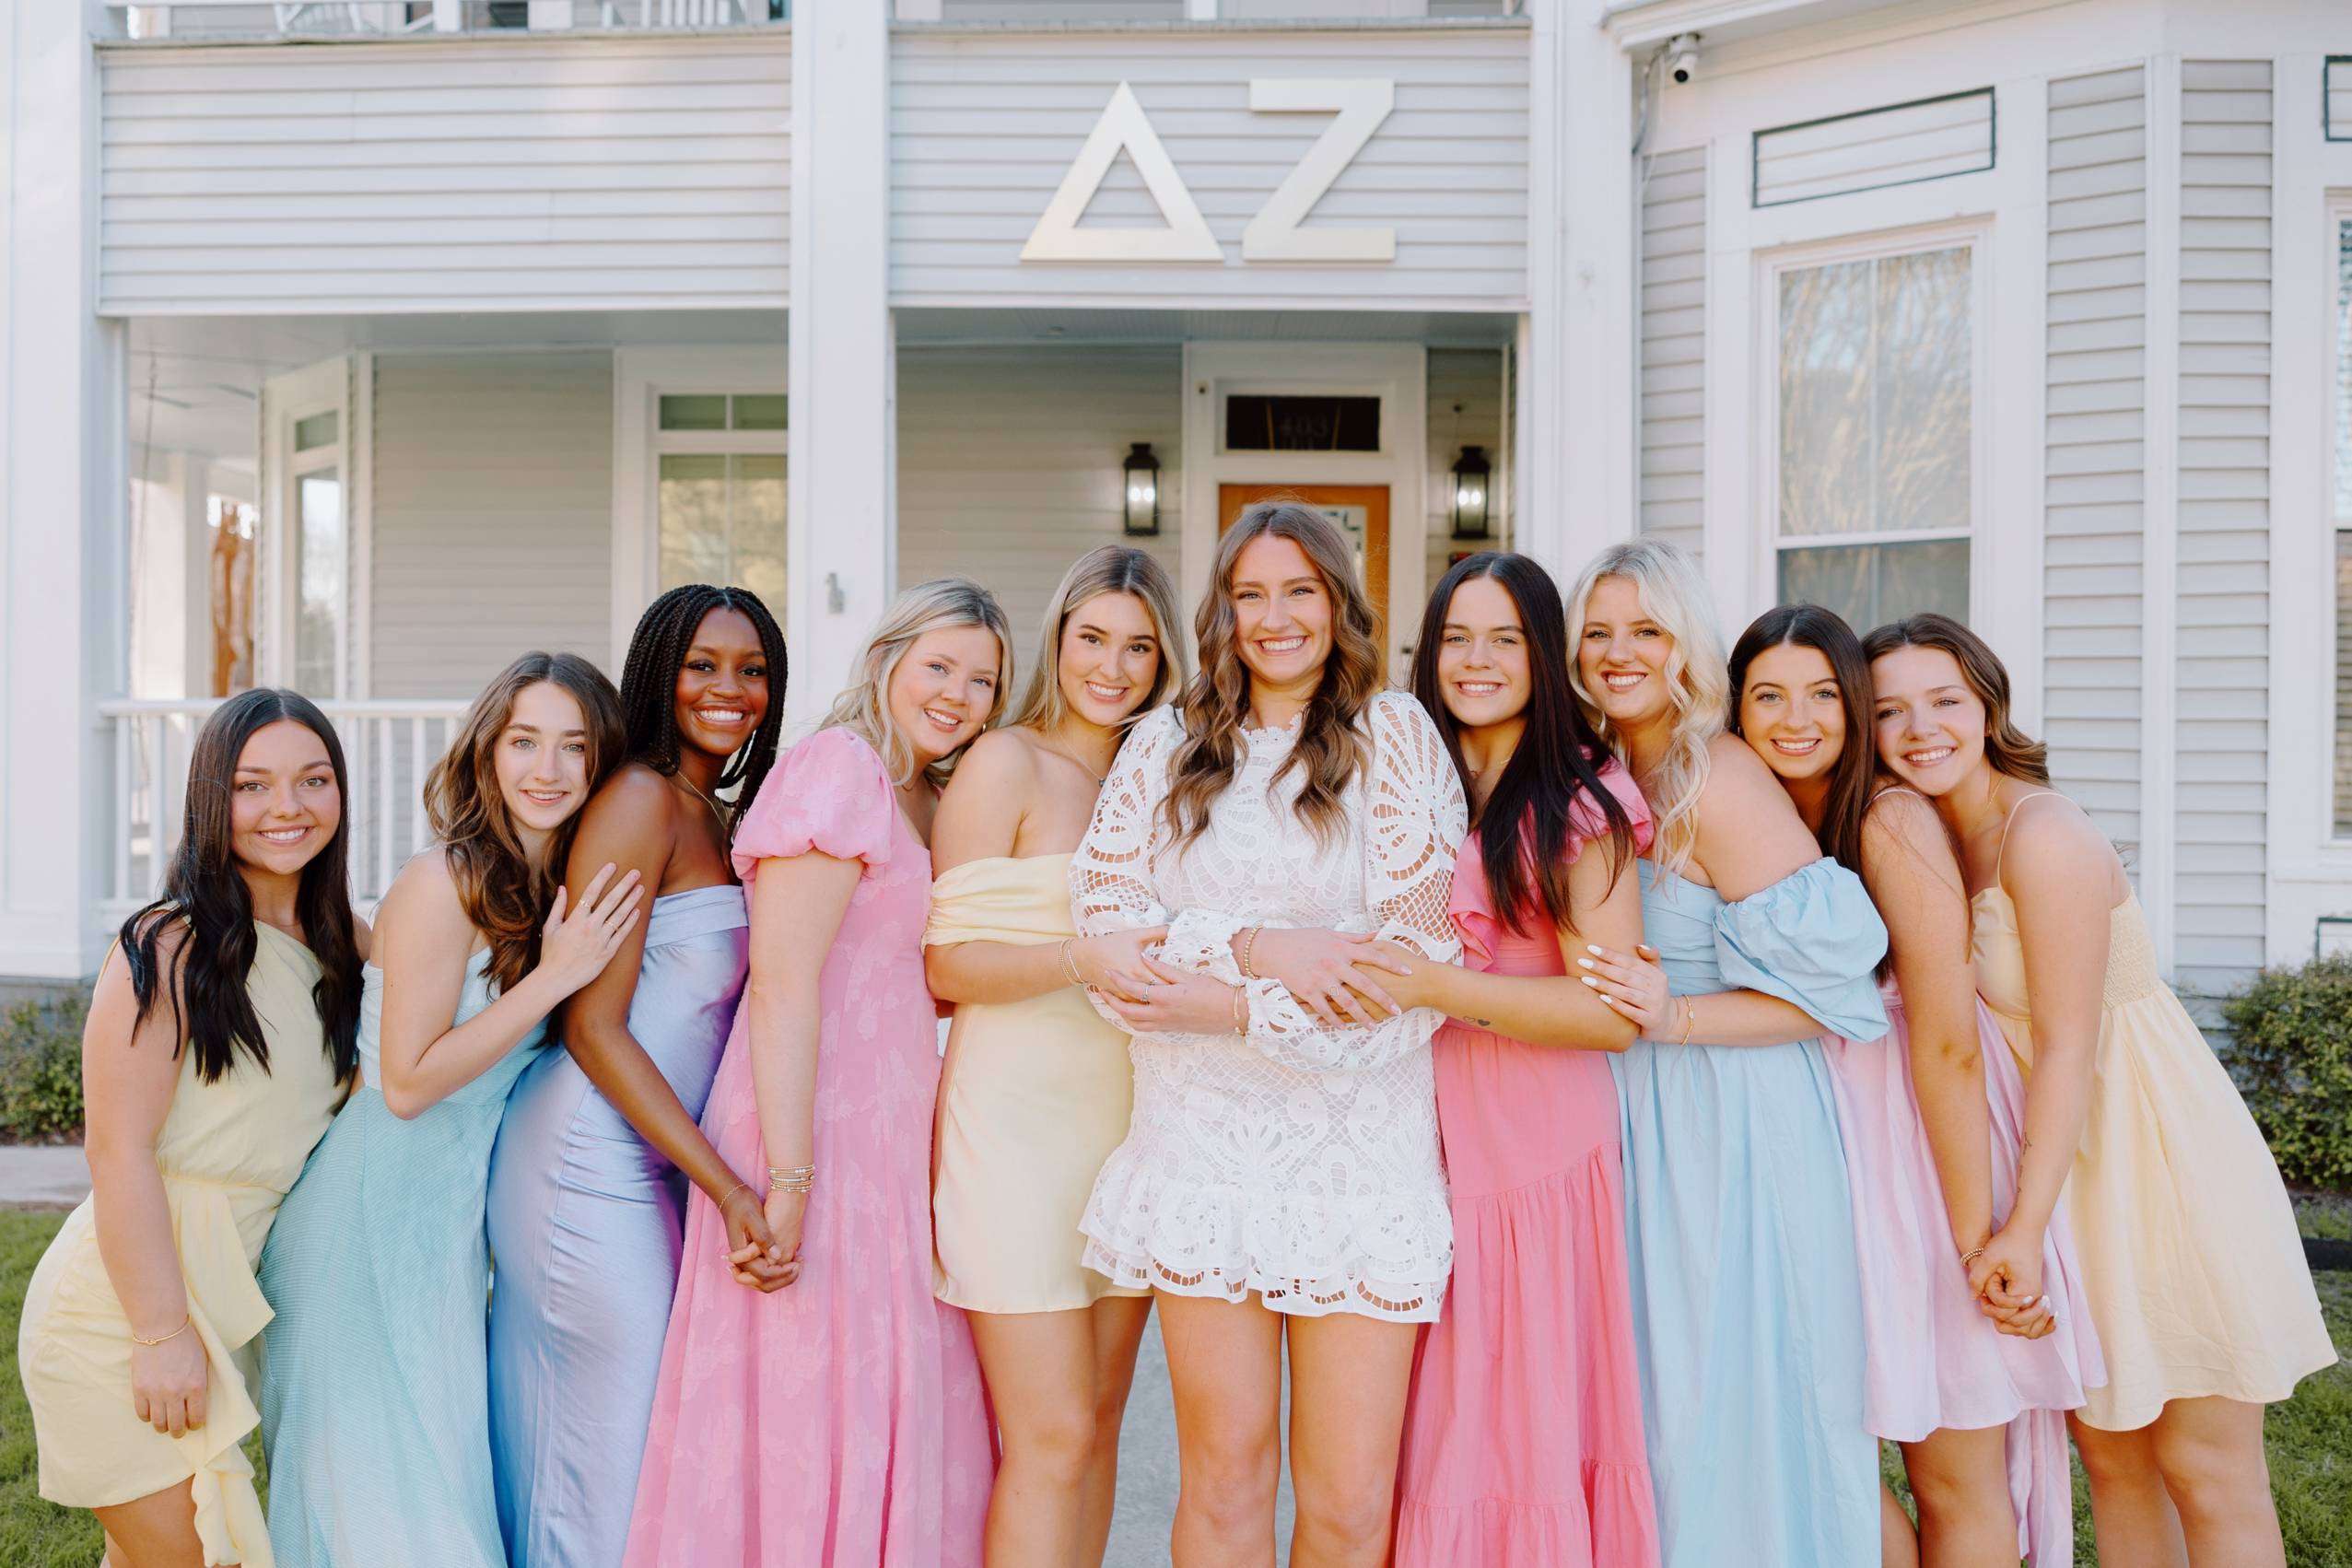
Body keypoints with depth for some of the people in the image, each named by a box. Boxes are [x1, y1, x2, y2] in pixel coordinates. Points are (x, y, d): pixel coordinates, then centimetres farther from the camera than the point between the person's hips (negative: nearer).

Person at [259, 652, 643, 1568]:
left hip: (455, 1207, 8)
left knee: (444, 1460, 17)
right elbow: (407, 1081, -19)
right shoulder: (444, 884, -18)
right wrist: (557, 976, -21)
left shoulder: (562, 892, 5)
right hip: (379, 1208, -7)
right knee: (392, 1483, 2)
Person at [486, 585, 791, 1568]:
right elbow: (592, 1025, -16)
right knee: (624, 1444, 0)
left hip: (654, 1164, 8)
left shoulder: (712, 819, 14)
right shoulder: (641, 799, -12)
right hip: (594, 1164, -8)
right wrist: (727, 1185, -20)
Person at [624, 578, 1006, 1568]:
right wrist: (787, 1179, -22)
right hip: (821, 1133, -9)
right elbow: (783, 982, -18)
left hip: (894, 1135, 9)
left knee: (909, 1410, 13)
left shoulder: (930, 801, 16)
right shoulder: (838, 765, -10)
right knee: (815, 1418, 0)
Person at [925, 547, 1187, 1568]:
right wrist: (1084, 958, -24)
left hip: (1127, 1118, 6)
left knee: (1098, 1423, 11)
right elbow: (946, 964, -10)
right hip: (1018, 1113, -6)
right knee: (1052, 1438, -5)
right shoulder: (1006, 762, -5)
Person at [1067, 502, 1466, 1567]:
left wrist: (1233, 1007, -11)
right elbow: (1100, 911, 1)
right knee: (1225, 1480, 5)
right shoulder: (1165, 745, 11)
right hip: (1201, 1132, 2)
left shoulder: (1394, 734, 4)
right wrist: (1254, 944, -13)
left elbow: (1416, 944, -4)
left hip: (1361, 1142, -1)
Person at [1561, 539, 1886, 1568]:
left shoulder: (1721, 783, -15)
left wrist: (1673, 1018, -24)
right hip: (1638, 1127, 7)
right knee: (1652, 1396, 15)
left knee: (1730, 1397, 3)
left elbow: (1825, 990, -17)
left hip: (1731, 1130, -7)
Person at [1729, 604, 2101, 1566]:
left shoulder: (1893, 820, -16)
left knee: (1954, 1479, 7)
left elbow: (1948, 1039, -19)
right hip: (1818, 1145, 6)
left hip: (1930, 1139, -6)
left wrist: (1976, 1238, -19)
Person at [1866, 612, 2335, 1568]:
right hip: (2067, 1156, 7)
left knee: (2205, 1470, 3)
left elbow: (2064, 1045, -22)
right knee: (2108, 1456, 15)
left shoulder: (2044, 836, -20)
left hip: (2159, 1157, -7)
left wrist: (2026, 1223, -23)